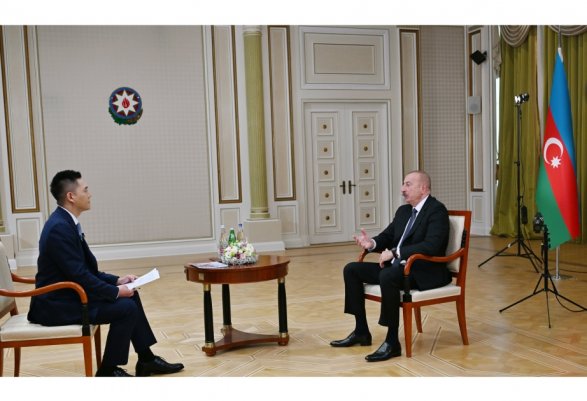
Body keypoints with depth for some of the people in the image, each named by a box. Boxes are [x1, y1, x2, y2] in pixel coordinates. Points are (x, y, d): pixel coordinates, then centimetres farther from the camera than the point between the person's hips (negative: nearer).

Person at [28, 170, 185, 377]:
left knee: (130, 296, 10)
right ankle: (108, 371, 0)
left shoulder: (66, 222, 8)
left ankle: (146, 360, 16)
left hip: (67, 294, 10)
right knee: (126, 308, -16)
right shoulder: (59, 228, -23)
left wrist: (117, 281, 5)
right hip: (58, 305, -10)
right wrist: (116, 291, -14)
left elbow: (86, 271, 13)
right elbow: (79, 276, -24)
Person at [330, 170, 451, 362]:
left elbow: (431, 246, -25)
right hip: (398, 266, 9)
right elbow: (387, 236, 19)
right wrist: (372, 243, -4)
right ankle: (361, 331, 7)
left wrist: (395, 252, -25)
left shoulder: (437, 210, -11)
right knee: (351, 269, 1)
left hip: (426, 272, -9)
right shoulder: (403, 210, 15)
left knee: (387, 276, -38)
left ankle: (392, 342, -25)